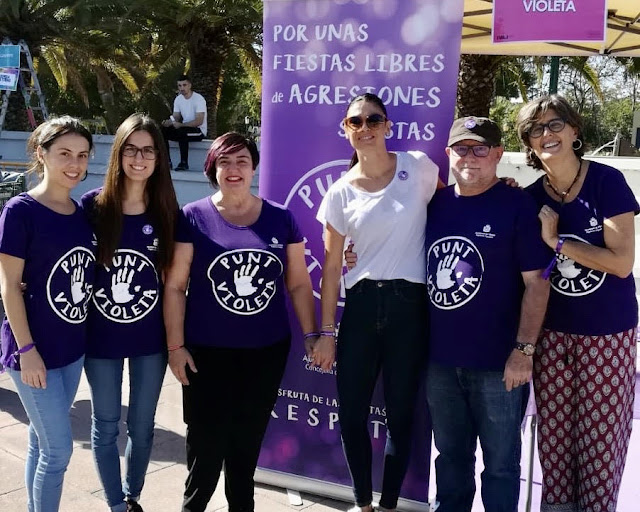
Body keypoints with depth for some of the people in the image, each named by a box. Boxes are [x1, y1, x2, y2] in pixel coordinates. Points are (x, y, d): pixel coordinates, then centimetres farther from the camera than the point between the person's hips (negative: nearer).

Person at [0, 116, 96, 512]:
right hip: (34, 349, -6)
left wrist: (88, 332, 9)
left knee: (43, 441, 17)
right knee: (59, 449, 0)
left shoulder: (83, 212, 5)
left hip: (73, 347, 6)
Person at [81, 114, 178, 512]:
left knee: (142, 425, 15)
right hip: (101, 336, -1)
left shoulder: (167, 212, -4)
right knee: (106, 425, 11)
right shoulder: (93, 204, -8)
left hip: (151, 339, 1)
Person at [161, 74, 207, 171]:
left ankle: (184, 163, -26)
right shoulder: (178, 99, 7)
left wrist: (181, 125, -30)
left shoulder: (199, 99, -15)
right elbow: (175, 118, 7)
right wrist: (169, 122, -17)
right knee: (163, 131, -15)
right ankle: (167, 162, -11)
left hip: (199, 131, -7)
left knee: (182, 132, -37)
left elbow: (199, 121, -23)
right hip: (184, 129, 7)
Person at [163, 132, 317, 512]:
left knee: (248, 441, 14)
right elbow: (175, 286, -4)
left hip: (267, 352, 2)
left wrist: (312, 334, 4)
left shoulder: (281, 218, 3)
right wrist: (175, 345, -7)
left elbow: (299, 283, 7)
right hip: (207, 353, -2)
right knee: (206, 442, 4)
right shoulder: (192, 218, -5)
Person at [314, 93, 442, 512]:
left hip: (409, 305, -1)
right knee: (351, 414, 8)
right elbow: (332, 265, 4)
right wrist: (326, 331, 3)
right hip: (361, 305, 2)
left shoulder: (418, 167, -3)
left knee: (400, 414, 9)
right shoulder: (341, 193, 1)